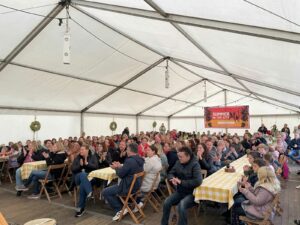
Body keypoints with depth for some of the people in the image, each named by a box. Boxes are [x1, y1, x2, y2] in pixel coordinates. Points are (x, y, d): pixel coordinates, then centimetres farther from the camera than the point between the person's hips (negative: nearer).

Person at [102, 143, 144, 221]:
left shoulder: (130, 161, -27)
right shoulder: (140, 160, 3)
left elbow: (120, 174, -18)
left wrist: (116, 168, 1)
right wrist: (120, 166, 11)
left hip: (129, 188, -10)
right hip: (136, 185, 10)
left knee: (105, 192, 3)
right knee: (114, 186, 30)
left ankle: (120, 209, 3)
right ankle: (122, 205, 25)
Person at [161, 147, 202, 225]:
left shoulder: (195, 164, -16)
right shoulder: (178, 162, 2)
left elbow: (198, 181, -28)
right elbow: (170, 173, 11)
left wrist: (181, 182, -25)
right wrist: (172, 179, -14)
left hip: (191, 193, -6)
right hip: (179, 191, 6)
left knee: (181, 206, -31)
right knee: (166, 203, -14)